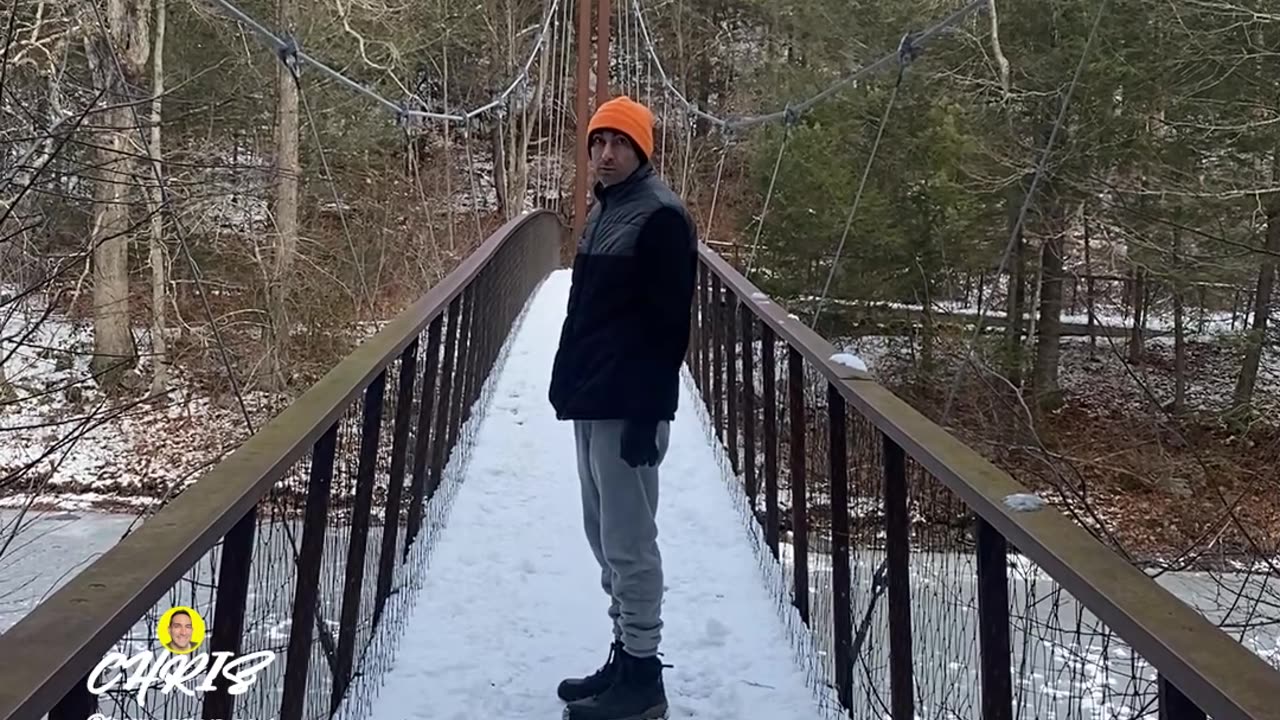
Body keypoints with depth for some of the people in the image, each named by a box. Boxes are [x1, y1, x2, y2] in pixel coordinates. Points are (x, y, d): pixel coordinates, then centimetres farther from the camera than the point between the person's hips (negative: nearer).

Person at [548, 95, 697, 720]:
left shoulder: (661, 216, -11)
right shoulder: (601, 211, 17)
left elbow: (668, 323, -17)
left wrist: (647, 414, -21)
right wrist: (570, 382, 18)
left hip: (628, 408, -10)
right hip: (591, 403, 10)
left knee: (629, 542, -4)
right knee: (606, 538, 14)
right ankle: (624, 657, 25)